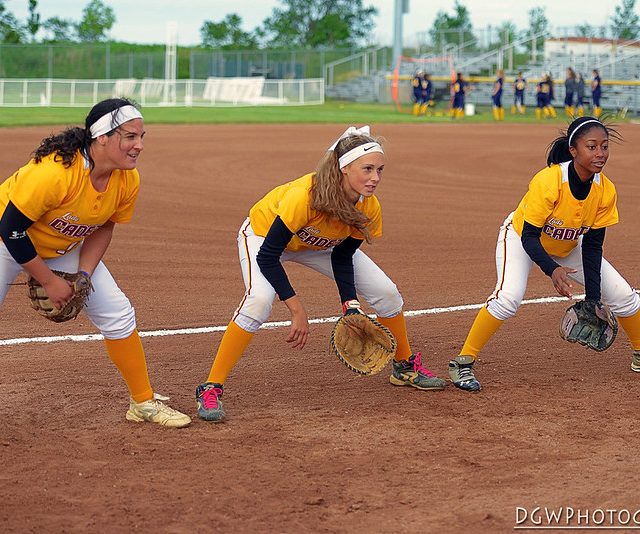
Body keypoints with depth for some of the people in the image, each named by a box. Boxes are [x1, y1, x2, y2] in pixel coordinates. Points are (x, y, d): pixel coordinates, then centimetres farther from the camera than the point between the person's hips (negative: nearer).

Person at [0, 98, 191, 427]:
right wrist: (49, 282, -23)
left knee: (118, 314, 2)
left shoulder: (128, 180, -18)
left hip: (66, 248, 6)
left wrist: (84, 275, -13)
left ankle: (144, 402, 16)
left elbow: (103, 227, 0)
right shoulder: (54, 172, -38)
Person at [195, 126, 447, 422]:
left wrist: (350, 306, -22)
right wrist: (298, 310, -35)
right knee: (259, 300, -34)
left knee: (386, 293, 0)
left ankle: (405, 366, 27)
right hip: (263, 233, -6)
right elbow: (267, 256, -34)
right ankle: (210, 389, -24)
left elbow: (342, 258, -9)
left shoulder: (369, 208, -25)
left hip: (319, 243, 6)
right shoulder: (303, 196, -43)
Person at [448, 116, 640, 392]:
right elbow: (529, 235, -31)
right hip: (521, 238, -5)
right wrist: (552, 270, -47)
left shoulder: (606, 190, -21)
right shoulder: (548, 181, -36)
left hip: (568, 247, 5)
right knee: (508, 297, -32)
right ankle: (462, 363, -22)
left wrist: (593, 298, -19)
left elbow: (592, 245, -13)